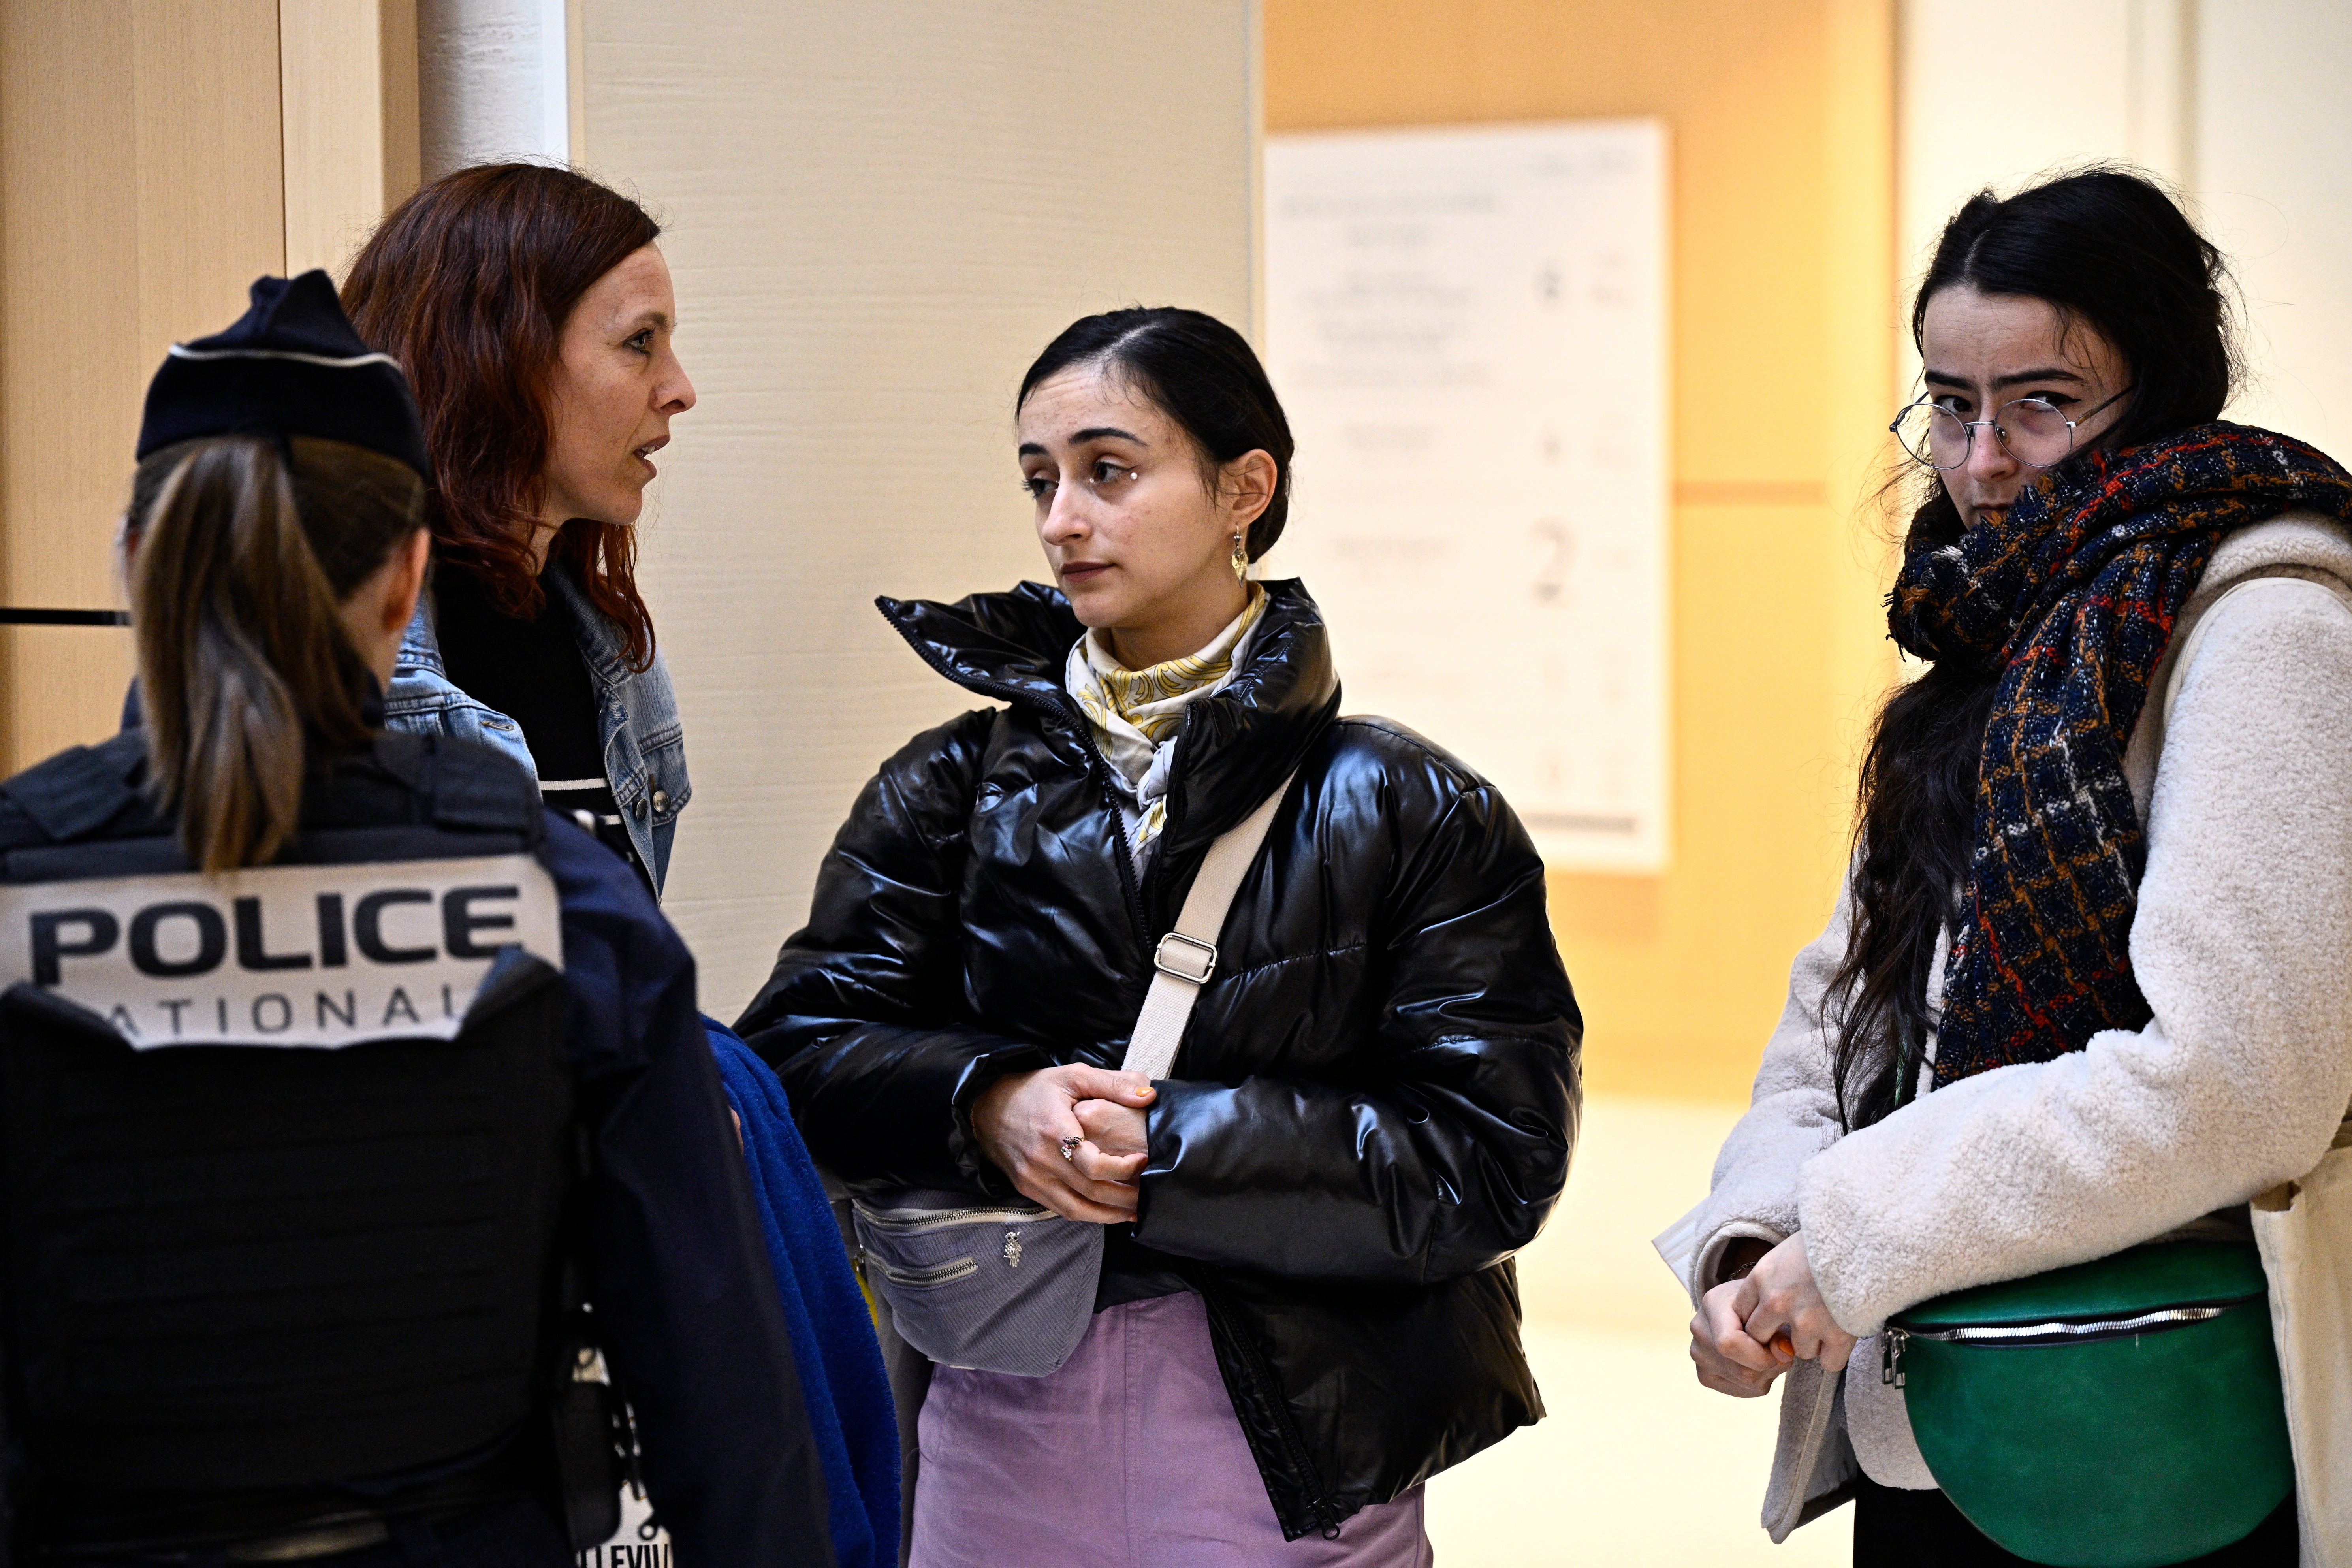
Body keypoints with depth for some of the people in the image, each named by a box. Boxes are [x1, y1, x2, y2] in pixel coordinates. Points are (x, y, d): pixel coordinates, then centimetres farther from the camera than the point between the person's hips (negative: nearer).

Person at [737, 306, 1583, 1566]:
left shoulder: (1407, 813, -4)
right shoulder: (952, 791, 6)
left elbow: (1492, 1160, -10)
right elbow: (798, 1051, 2)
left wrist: (1170, 1148, -17)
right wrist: (988, 1107, -18)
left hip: (1294, 1465, -3)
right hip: (998, 1442, 3)